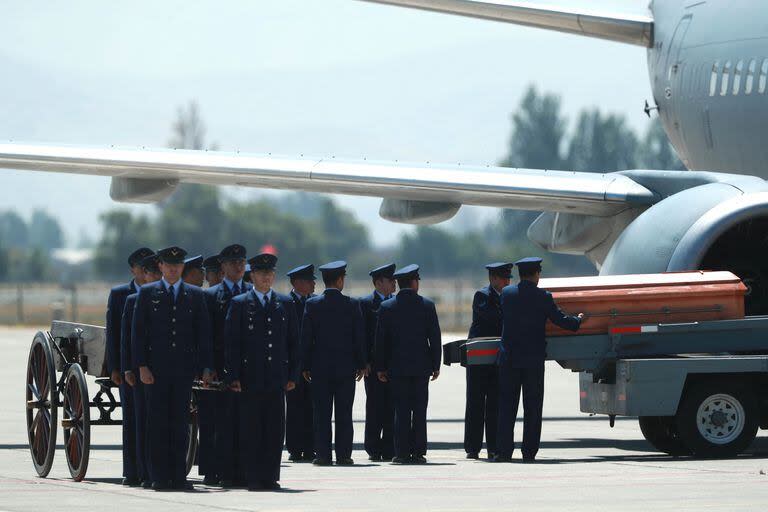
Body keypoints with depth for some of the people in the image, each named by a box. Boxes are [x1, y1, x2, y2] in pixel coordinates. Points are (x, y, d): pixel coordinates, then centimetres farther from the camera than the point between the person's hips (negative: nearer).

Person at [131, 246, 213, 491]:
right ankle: (160, 477, 1)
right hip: (157, 368, -1)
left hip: (184, 367, 1)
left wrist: (206, 367, 1)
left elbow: (203, 333, 9)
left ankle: (178, 476, 5)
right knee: (157, 422, -1)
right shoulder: (147, 293, 5)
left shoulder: (195, 295, 10)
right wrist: (141, 366, -7)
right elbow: (137, 332, 2)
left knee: (180, 422, 2)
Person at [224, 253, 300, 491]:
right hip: (250, 379, -2)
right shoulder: (239, 304, 4)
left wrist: (292, 375, 5)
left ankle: (270, 477, 6)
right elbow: (231, 343, 1)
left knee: (275, 429, 1)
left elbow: (293, 342, 13)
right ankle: (253, 478, 2)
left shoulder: (285, 304, 12)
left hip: (277, 379, 2)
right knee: (251, 429, -2)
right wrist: (233, 377, -7)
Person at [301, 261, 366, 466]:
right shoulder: (352, 305, -3)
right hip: (346, 367, 0)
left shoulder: (312, 304, -2)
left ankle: (323, 454, 0)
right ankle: (344, 455, 1)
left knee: (322, 413, 3)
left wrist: (305, 366, 5)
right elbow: (359, 337, -1)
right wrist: (361, 364, 7)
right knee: (344, 414, 3)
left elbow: (306, 338, -1)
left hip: (320, 367, 0)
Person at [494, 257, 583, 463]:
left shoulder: (507, 293, 2)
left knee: (507, 405, 5)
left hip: (508, 358, 2)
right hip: (533, 359, -2)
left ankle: (504, 451, -1)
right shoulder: (542, 297, -7)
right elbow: (560, 320, -4)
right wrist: (577, 321, 18)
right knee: (532, 407, 5)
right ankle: (529, 452, 4)